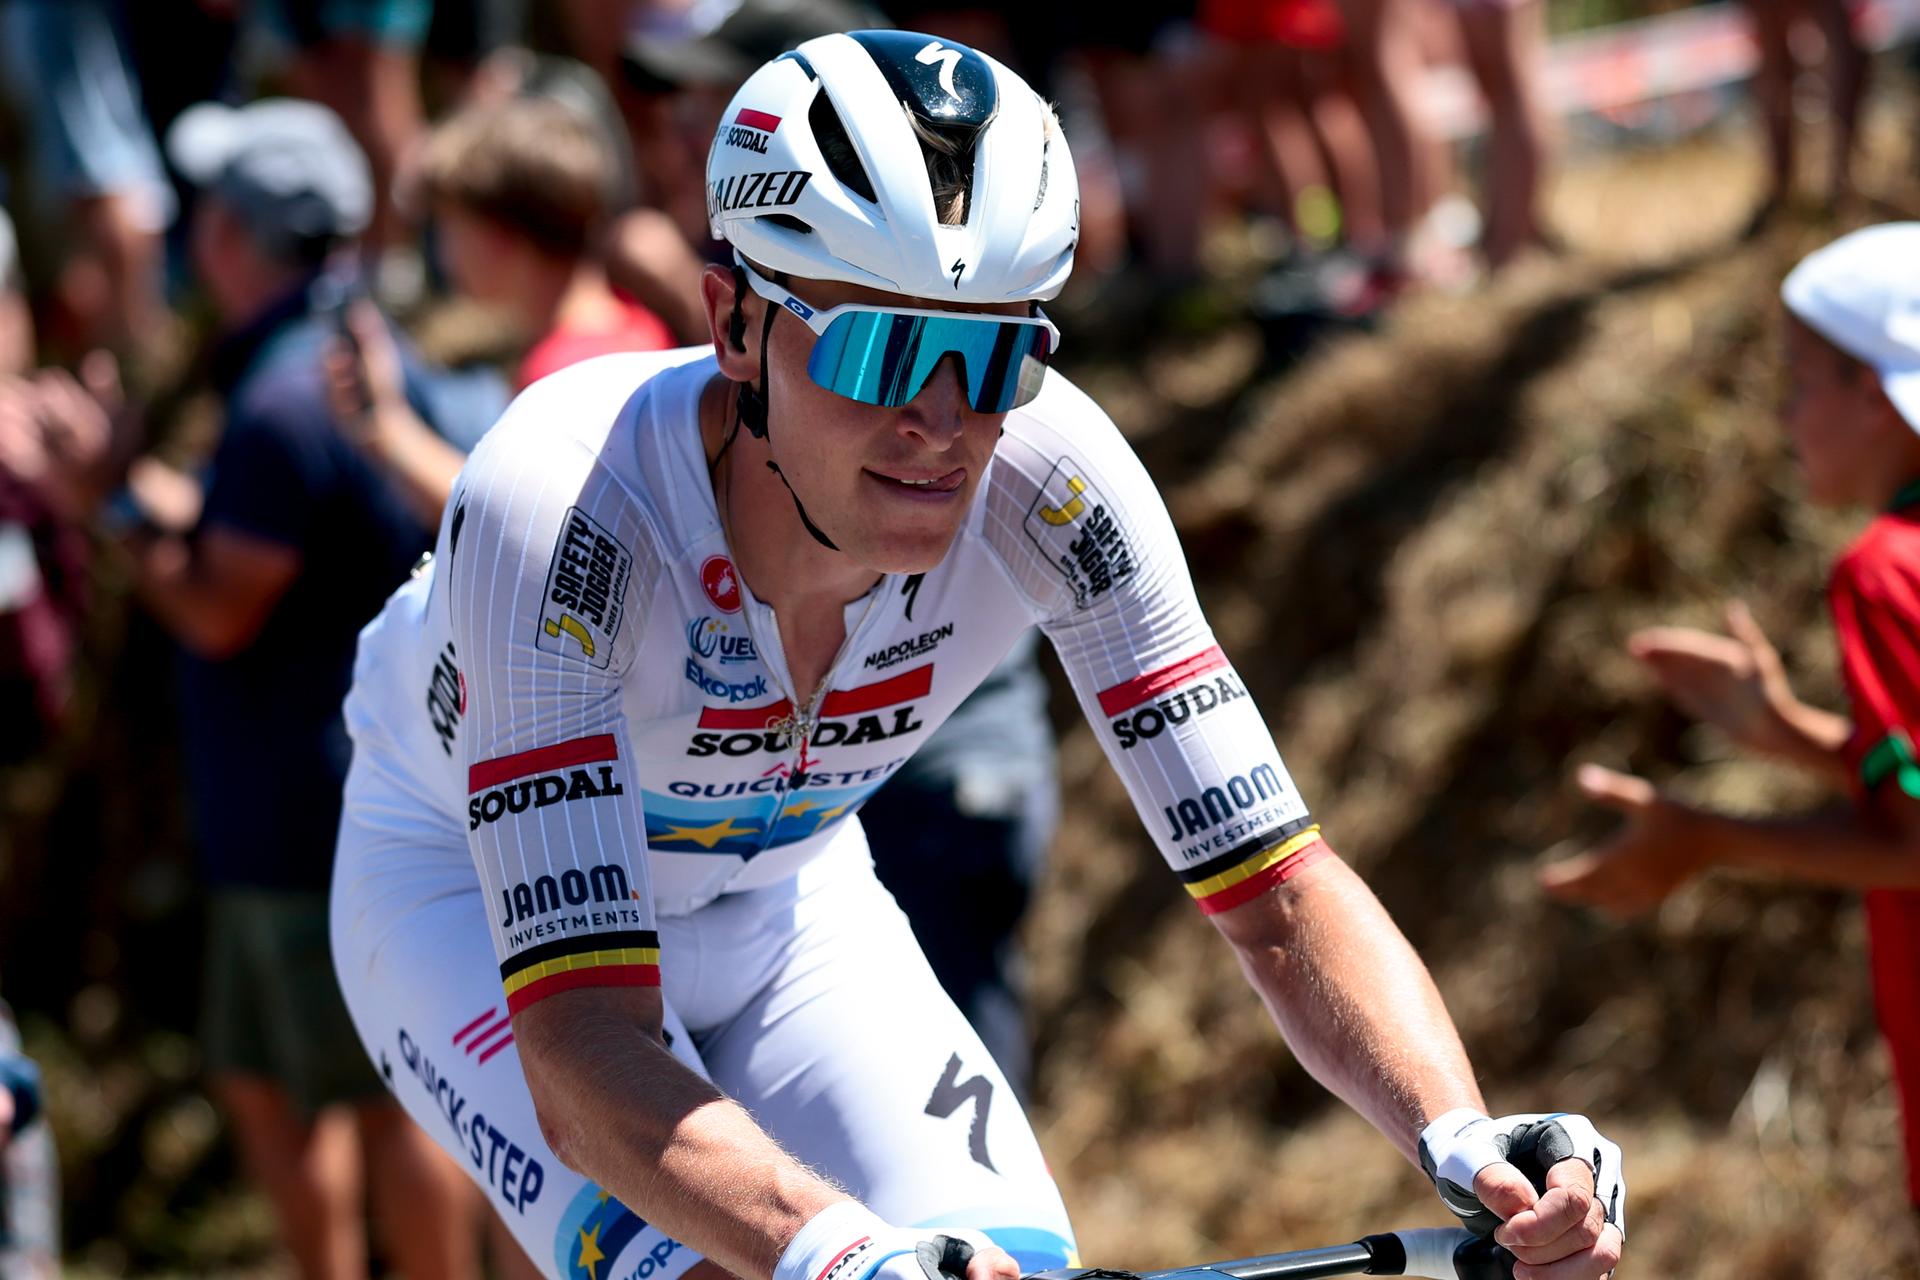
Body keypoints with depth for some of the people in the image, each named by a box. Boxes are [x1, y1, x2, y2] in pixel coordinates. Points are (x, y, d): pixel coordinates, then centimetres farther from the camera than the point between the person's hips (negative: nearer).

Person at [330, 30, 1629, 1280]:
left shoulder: (1047, 484, -29)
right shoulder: (563, 505, -39)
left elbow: (1276, 888, -24)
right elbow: (581, 1048, -46)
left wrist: (1460, 1135, -43)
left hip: (778, 892, 4)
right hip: (476, 891, -4)